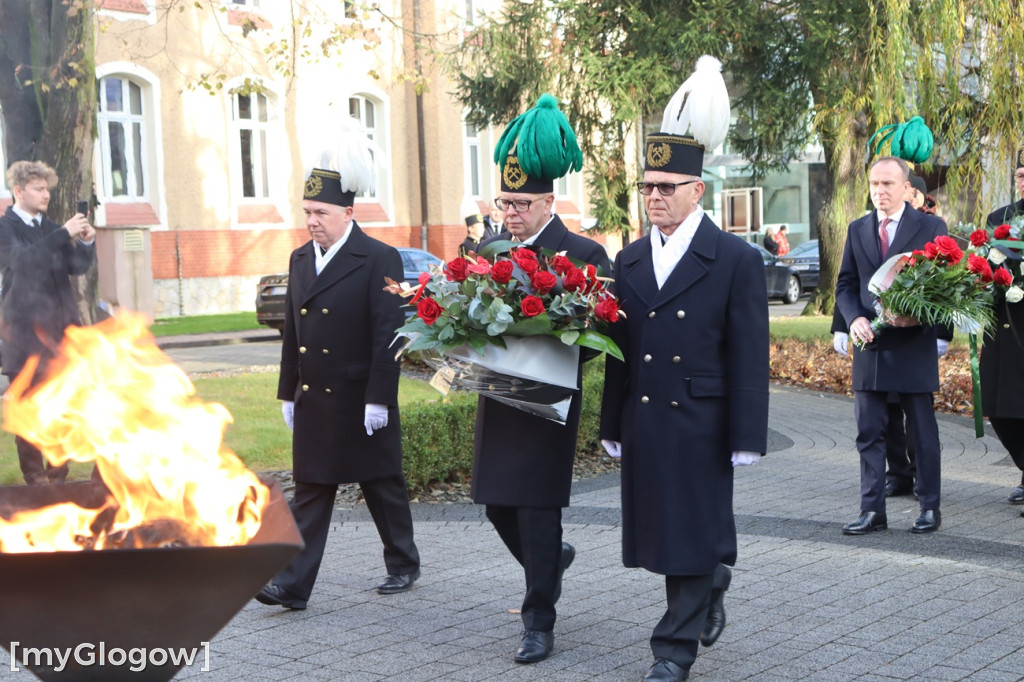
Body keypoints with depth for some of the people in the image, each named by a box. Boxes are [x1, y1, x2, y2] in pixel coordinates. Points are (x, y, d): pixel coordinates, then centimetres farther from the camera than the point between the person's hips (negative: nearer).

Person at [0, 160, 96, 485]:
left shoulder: (51, 228, 16)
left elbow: (77, 266, 11)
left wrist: (86, 243, -8)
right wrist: (64, 234, -22)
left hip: (60, 323, 5)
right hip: (26, 327, -5)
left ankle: (58, 474, 11)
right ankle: (35, 476, 4)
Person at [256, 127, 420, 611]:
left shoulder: (379, 260, -11)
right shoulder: (301, 259, 9)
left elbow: (387, 334, -14)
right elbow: (291, 330, 13)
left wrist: (378, 399, -18)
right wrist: (288, 392, 12)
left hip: (360, 402, -5)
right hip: (313, 400, 5)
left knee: (383, 486, 10)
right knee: (310, 492, 5)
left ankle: (403, 565, 28)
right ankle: (294, 585, 4)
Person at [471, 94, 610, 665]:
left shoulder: (583, 255, -9)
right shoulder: (489, 249, 8)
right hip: (497, 402, 6)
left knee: (537, 511, -2)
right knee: (498, 505, 12)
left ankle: (539, 624, 11)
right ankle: (553, 558, 41)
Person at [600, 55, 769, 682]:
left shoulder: (737, 260, -4)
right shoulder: (630, 260, 11)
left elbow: (750, 355, -7)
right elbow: (620, 349, 14)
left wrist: (746, 437, -10)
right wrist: (613, 426, 12)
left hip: (701, 421, -5)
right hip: (644, 420, 5)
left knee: (695, 530, 1)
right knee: (661, 531, 12)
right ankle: (712, 584, 40)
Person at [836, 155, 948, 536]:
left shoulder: (931, 228, -1)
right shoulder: (857, 230, 10)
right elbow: (845, 285, 11)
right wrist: (854, 318, -7)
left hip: (914, 345, -3)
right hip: (870, 346, 3)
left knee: (923, 432, 6)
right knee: (869, 432, 4)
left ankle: (930, 508, 18)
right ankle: (872, 511, 9)